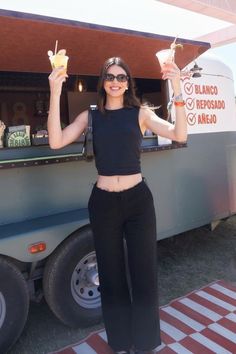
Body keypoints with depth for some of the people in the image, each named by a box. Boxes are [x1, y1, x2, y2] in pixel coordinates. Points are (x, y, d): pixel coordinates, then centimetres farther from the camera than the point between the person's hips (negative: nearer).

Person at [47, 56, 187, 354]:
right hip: (103, 202, 1)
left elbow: (179, 135, -13)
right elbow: (56, 142, -11)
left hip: (138, 199, -1)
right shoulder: (90, 116, 4)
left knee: (144, 272, 10)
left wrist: (177, 90, -22)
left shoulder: (141, 114, 1)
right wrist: (55, 94, -17)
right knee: (111, 274, 14)